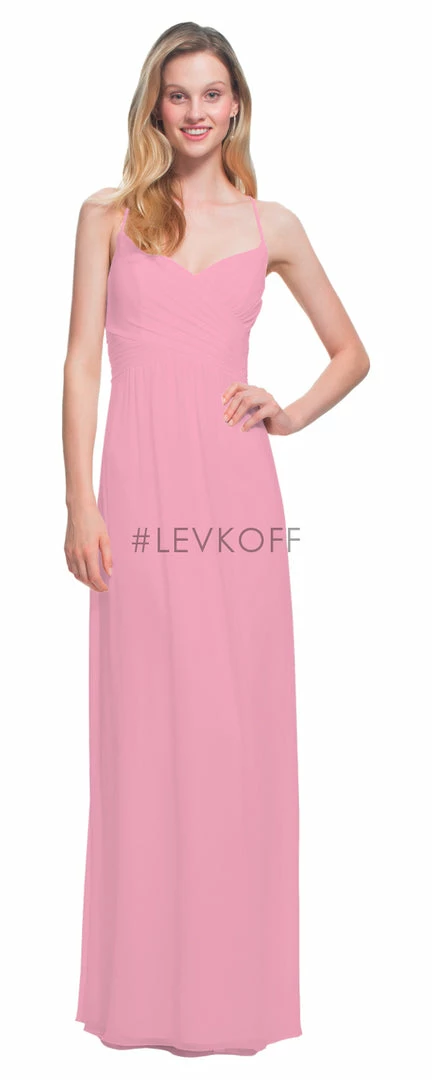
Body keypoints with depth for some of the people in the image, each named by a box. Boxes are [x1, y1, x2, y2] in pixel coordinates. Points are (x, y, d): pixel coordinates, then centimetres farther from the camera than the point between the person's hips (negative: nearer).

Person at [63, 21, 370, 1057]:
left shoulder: (270, 226, 11)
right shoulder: (108, 215, 9)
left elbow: (351, 353, 18)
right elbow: (82, 362, 4)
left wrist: (291, 415, 0)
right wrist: (80, 503, -4)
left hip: (234, 490, 1)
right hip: (141, 487, -1)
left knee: (239, 727, 3)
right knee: (142, 728, 3)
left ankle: (235, 979, 18)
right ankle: (144, 983, 16)